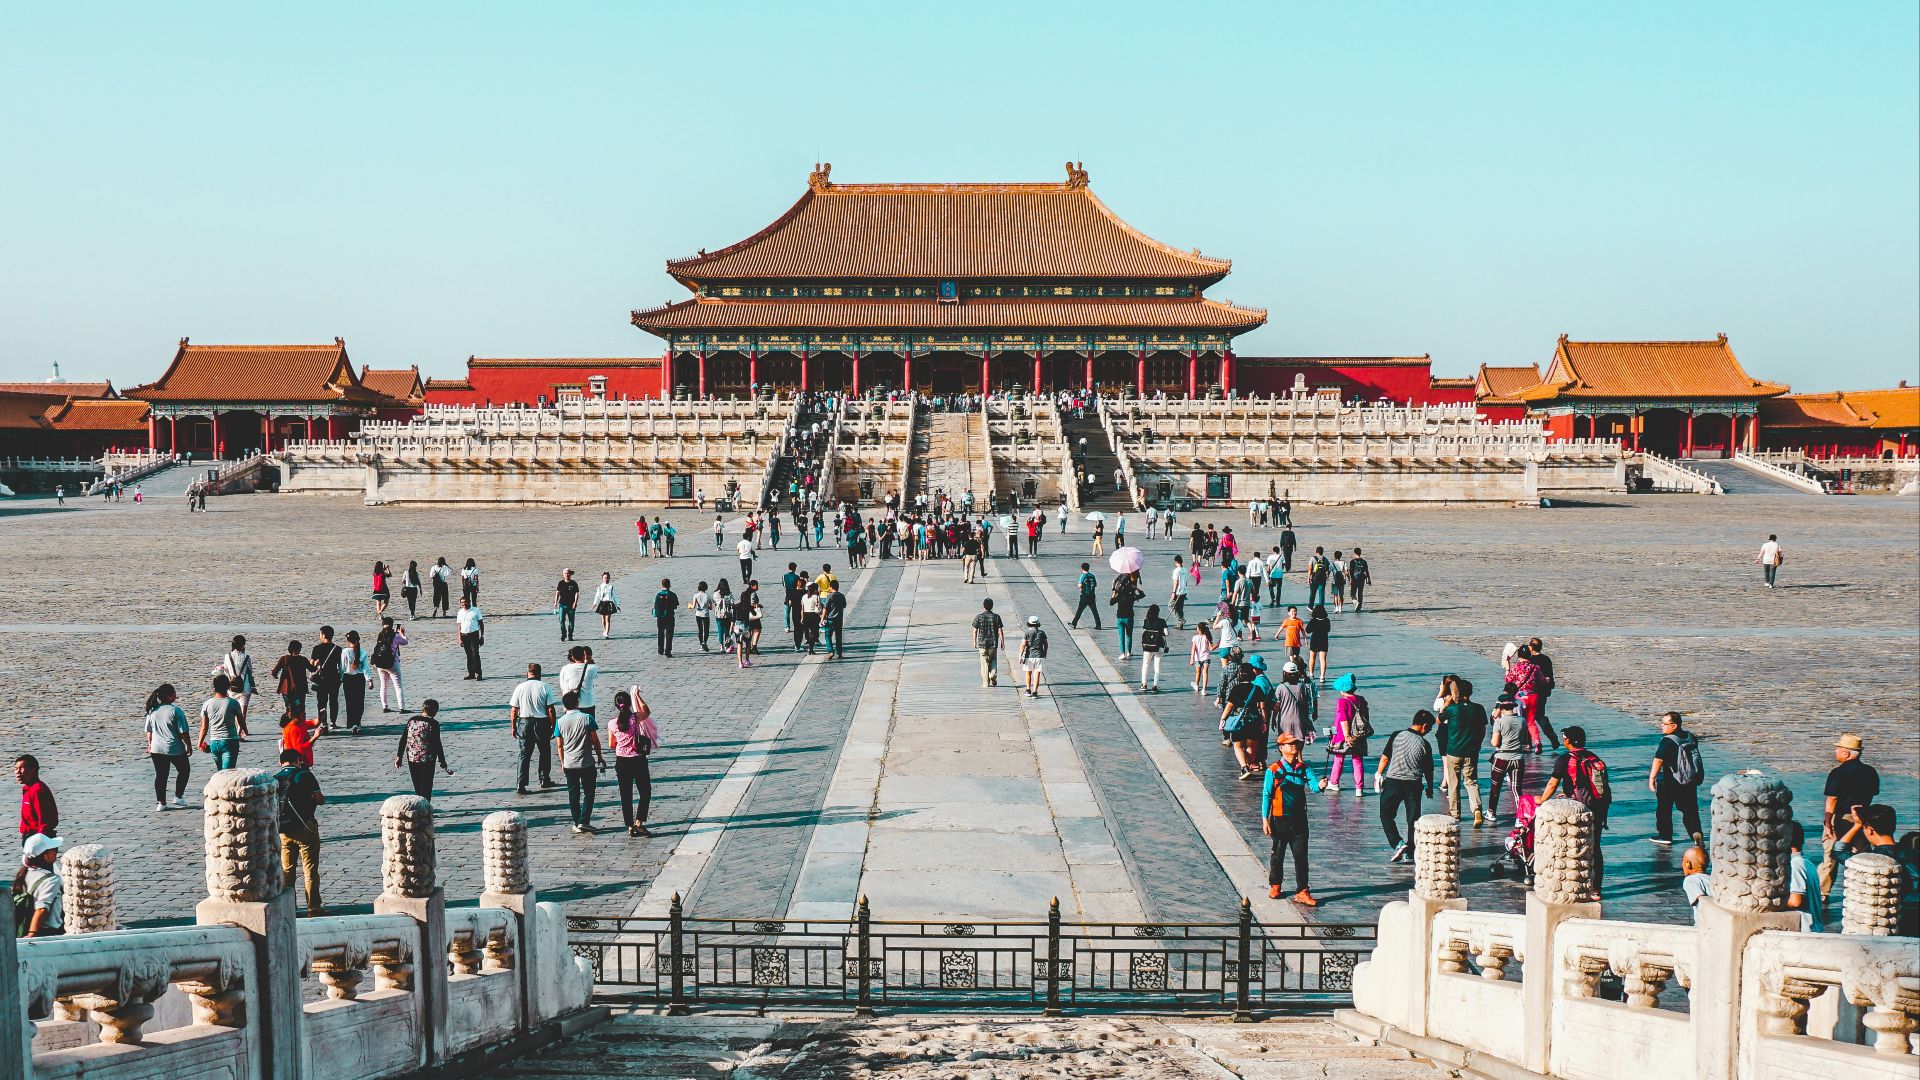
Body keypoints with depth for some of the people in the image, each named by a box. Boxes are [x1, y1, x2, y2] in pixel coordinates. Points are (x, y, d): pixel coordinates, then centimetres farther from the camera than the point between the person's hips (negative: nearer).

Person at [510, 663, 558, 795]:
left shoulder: (520, 687, -3)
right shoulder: (544, 687, -7)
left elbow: (514, 710, -1)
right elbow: (550, 710, -7)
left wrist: (513, 726, 10)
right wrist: (553, 726, 2)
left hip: (524, 722, 1)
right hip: (542, 723, -1)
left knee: (524, 754, 6)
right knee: (545, 752, 19)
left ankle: (521, 785, -2)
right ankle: (544, 780, 26)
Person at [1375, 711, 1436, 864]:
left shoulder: (1396, 736, -4)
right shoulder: (1424, 744, -5)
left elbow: (1385, 758, -1)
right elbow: (1428, 770, 2)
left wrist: (1378, 775, 13)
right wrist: (1430, 787, 18)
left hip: (1393, 782, 0)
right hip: (1414, 785, 0)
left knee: (1386, 815, 12)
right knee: (1413, 820, 10)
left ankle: (1398, 843, -4)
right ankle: (1409, 853, 10)